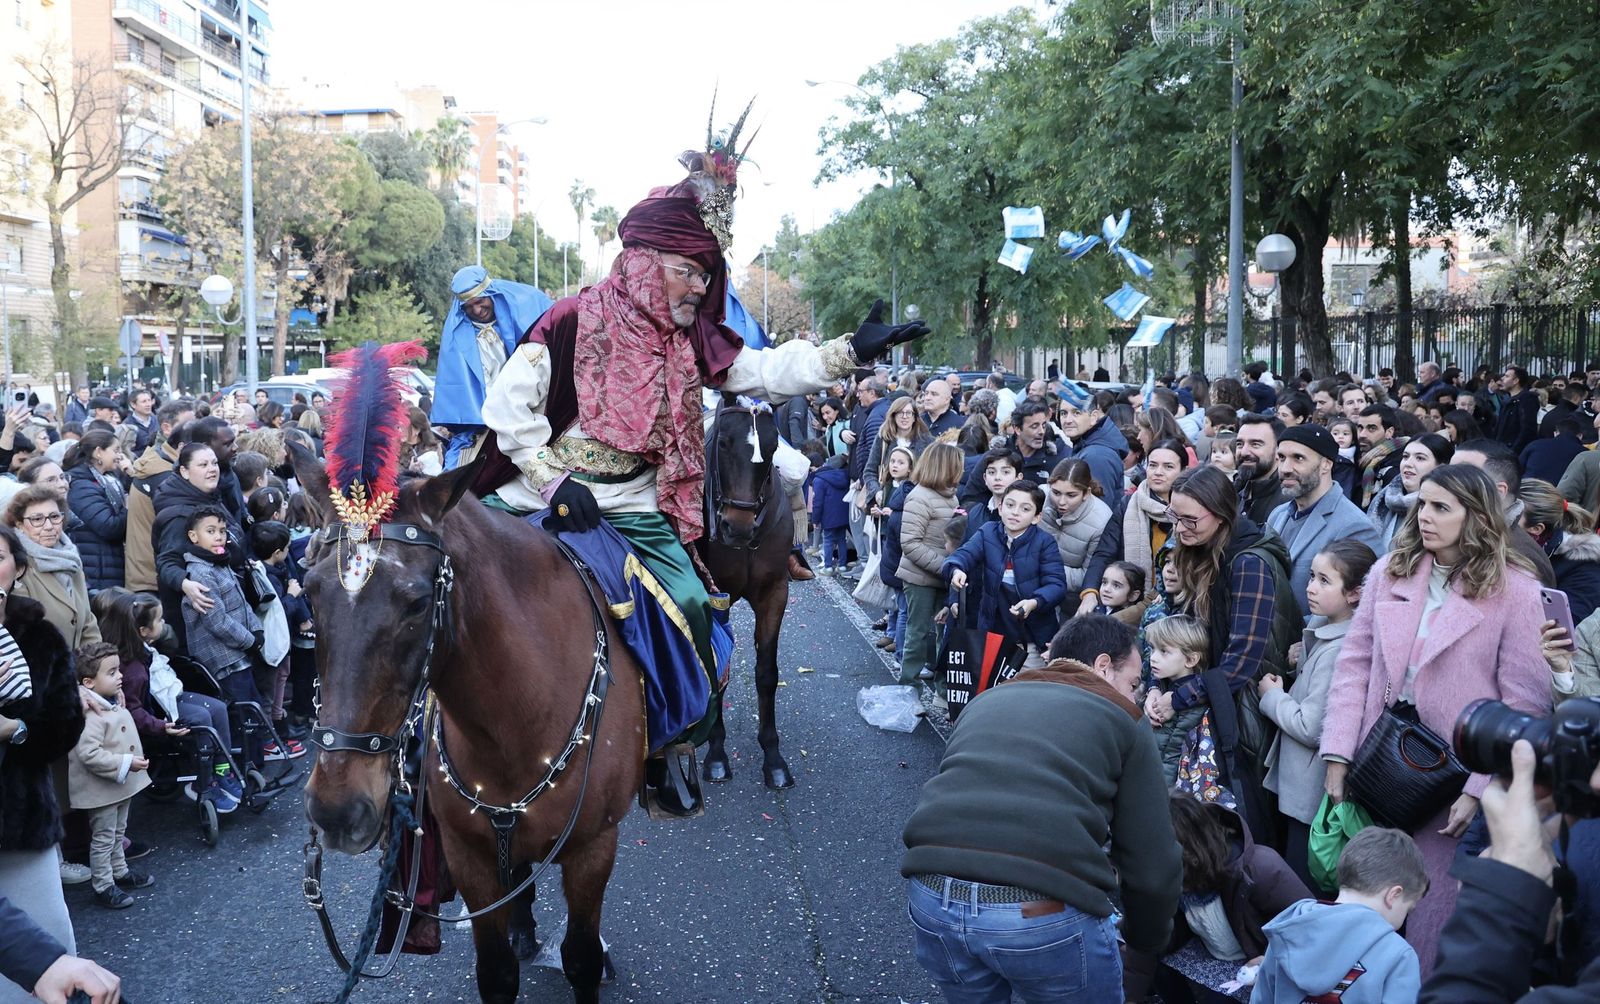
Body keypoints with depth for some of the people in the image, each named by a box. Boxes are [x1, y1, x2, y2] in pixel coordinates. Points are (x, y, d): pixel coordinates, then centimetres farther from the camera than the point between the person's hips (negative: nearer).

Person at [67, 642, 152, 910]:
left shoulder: (115, 702, 4)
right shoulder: (90, 715, -27)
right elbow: (89, 754, -33)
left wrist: (136, 760, 11)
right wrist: (126, 764, -30)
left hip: (122, 784, 9)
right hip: (102, 788, -9)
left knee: (118, 832, 24)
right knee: (103, 838, 3)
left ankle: (120, 871, 39)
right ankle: (102, 886, 14)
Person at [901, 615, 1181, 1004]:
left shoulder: (986, 701, 27)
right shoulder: (1122, 721, 14)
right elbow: (1152, 866, 11)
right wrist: (1146, 940, 30)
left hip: (934, 897, 5)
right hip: (1046, 914, -4)